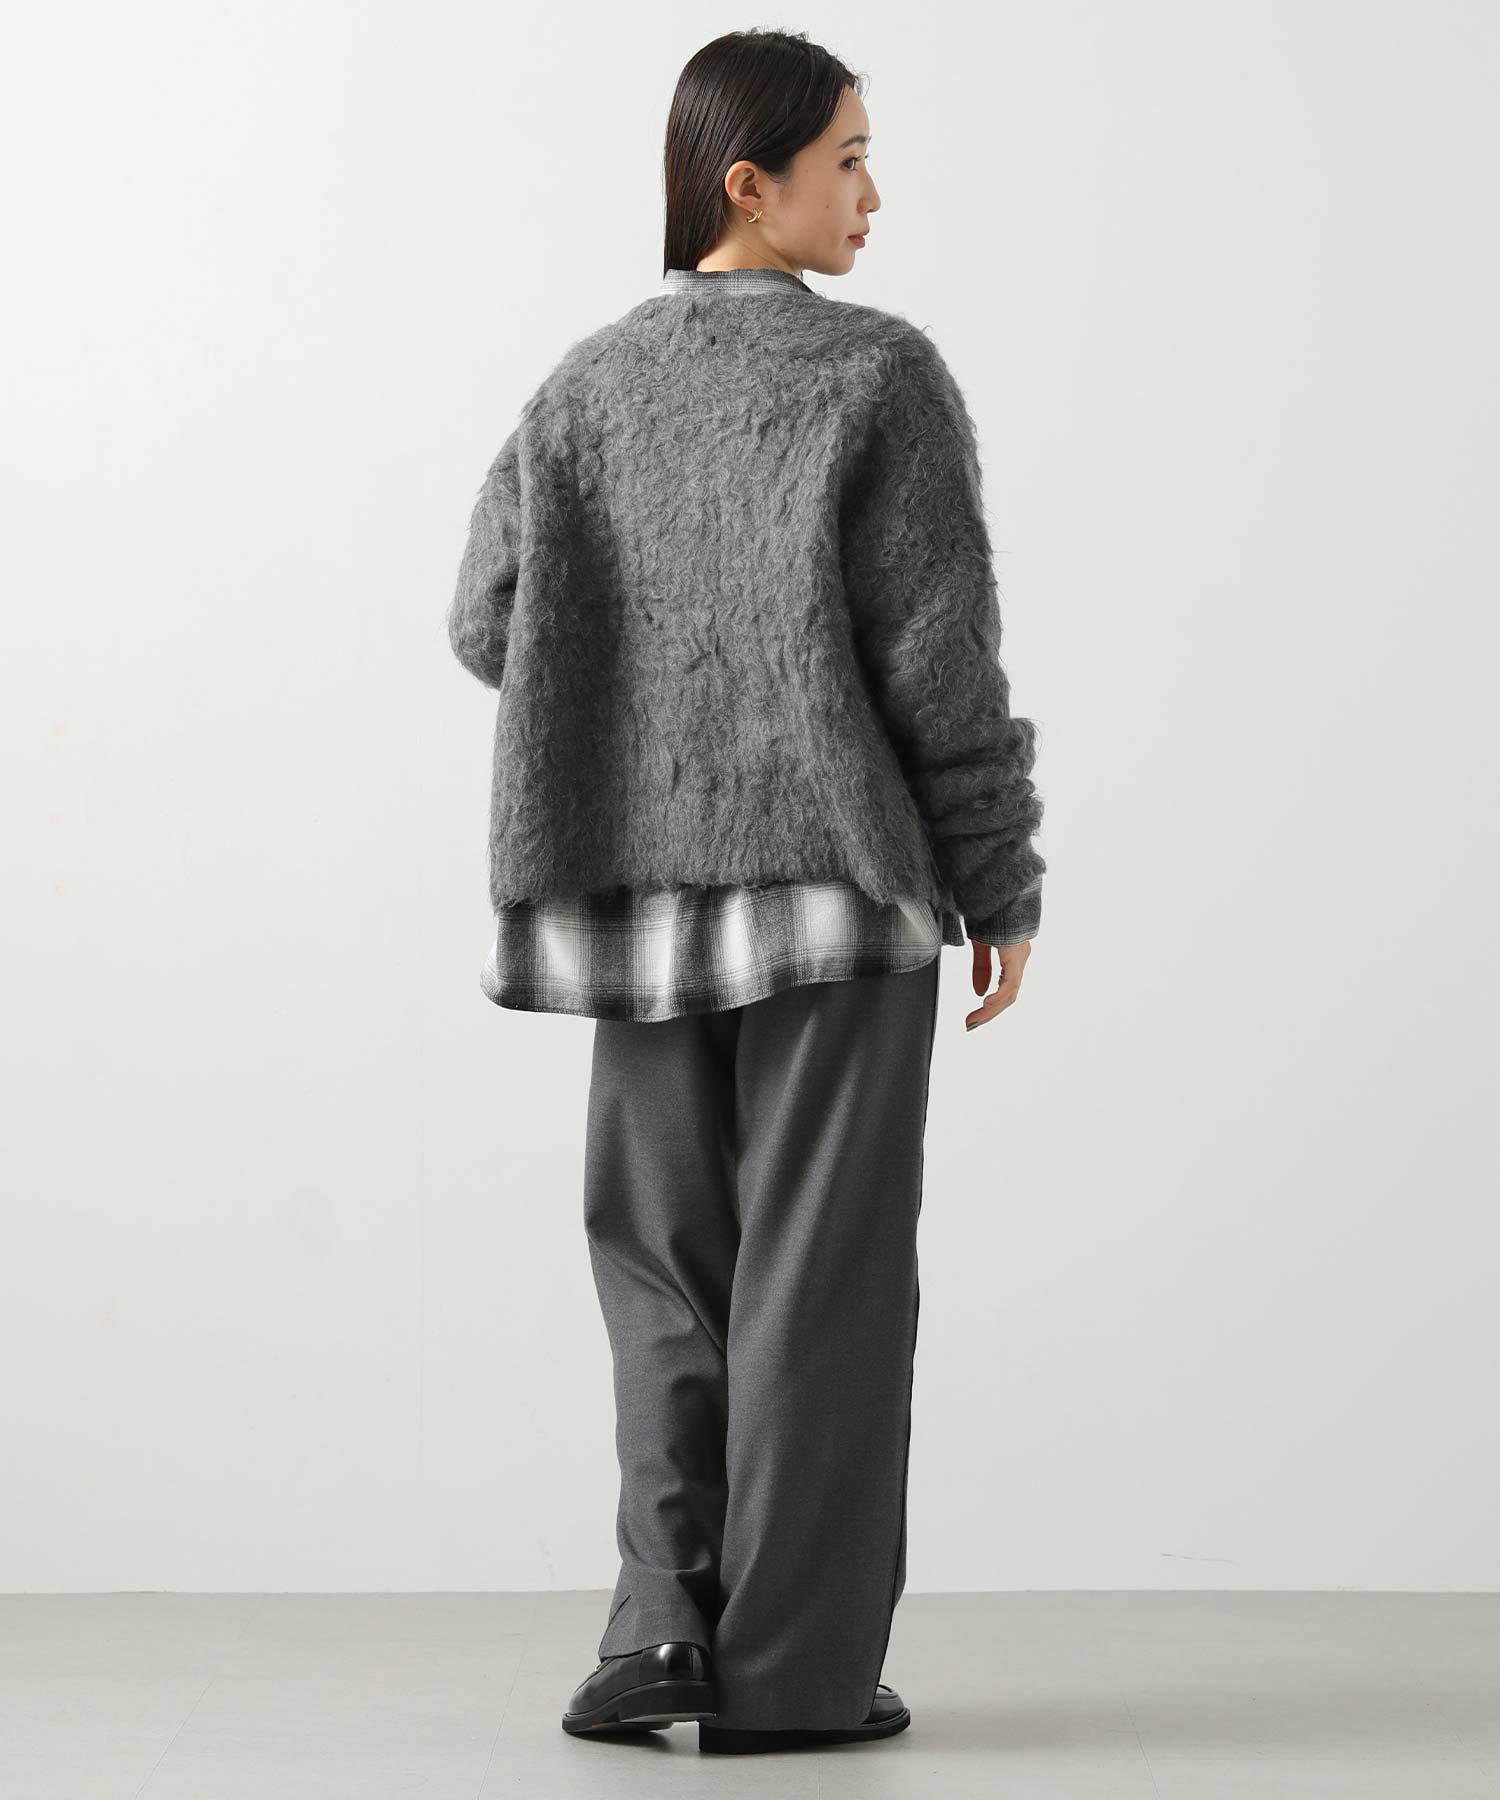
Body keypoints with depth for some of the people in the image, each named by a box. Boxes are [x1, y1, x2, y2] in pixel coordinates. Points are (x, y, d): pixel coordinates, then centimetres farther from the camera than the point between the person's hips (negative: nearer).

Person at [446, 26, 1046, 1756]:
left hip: (653, 886, 4)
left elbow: (491, 621, 1)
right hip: (841, 887, -4)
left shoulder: (587, 386, 7)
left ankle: (667, 1616, 4)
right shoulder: (881, 375, -6)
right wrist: (1002, 884, -1)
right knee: (817, 1276, 3)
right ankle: (789, 1668, 6)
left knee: (670, 1269, 14)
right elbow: (939, 655, -9)